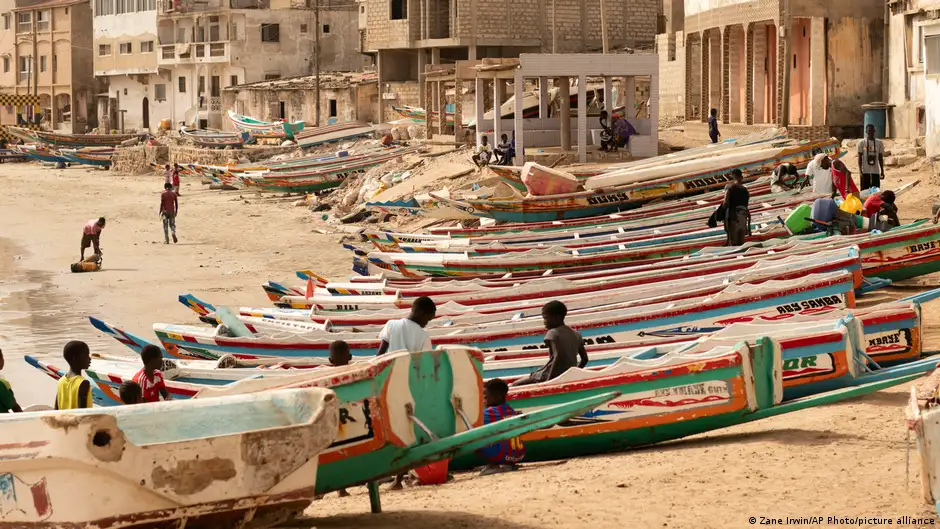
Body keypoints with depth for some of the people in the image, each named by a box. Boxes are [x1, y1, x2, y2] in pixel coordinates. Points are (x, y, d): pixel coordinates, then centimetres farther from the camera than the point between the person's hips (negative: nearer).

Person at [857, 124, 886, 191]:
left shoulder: (879, 143, 7)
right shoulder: (862, 143, -1)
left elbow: (880, 158, 11)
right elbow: (860, 158, -1)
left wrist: (882, 171, 8)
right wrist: (860, 171, -9)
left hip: (876, 171, 2)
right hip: (865, 171, -2)